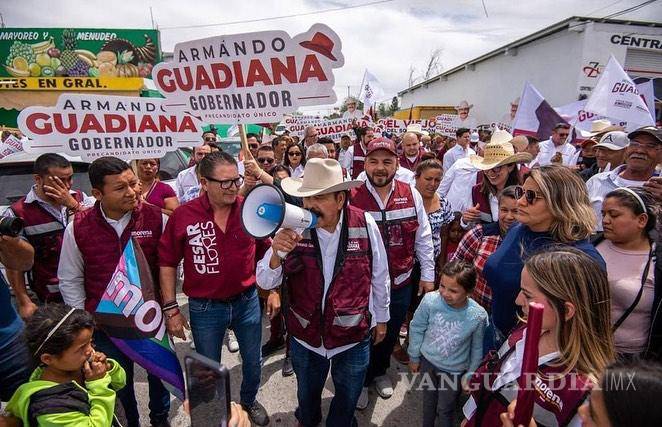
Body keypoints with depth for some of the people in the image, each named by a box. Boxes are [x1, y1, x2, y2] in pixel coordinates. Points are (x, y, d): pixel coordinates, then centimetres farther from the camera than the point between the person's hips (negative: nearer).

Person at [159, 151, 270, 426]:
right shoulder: (183, 216, -14)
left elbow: (265, 253, 1)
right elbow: (167, 263, -4)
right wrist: (171, 308, -4)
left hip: (247, 301, 2)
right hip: (205, 308, -1)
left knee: (253, 361, 21)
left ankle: (249, 402, 52)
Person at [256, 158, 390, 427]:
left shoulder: (365, 225, -18)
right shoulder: (293, 228, -16)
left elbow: (379, 275, -3)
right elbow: (266, 282, -14)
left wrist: (381, 317, 8)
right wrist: (276, 253, -34)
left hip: (354, 336, -1)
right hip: (305, 336, 2)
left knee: (347, 400, 25)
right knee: (307, 395, 30)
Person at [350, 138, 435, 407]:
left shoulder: (411, 195, -5)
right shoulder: (352, 198, -15)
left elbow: (423, 238, 3)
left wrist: (428, 274, 5)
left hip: (401, 283, 3)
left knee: (390, 333, 23)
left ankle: (379, 371, 52)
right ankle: (360, 379, 44)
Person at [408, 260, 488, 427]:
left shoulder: (478, 316, -28)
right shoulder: (430, 300, -28)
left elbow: (477, 348, -9)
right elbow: (416, 328, -9)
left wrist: (470, 376, 2)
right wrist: (414, 357, 1)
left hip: (454, 371, -2)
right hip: (427, 362, 2)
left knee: (445, 409, 20)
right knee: (428, 400, 27)